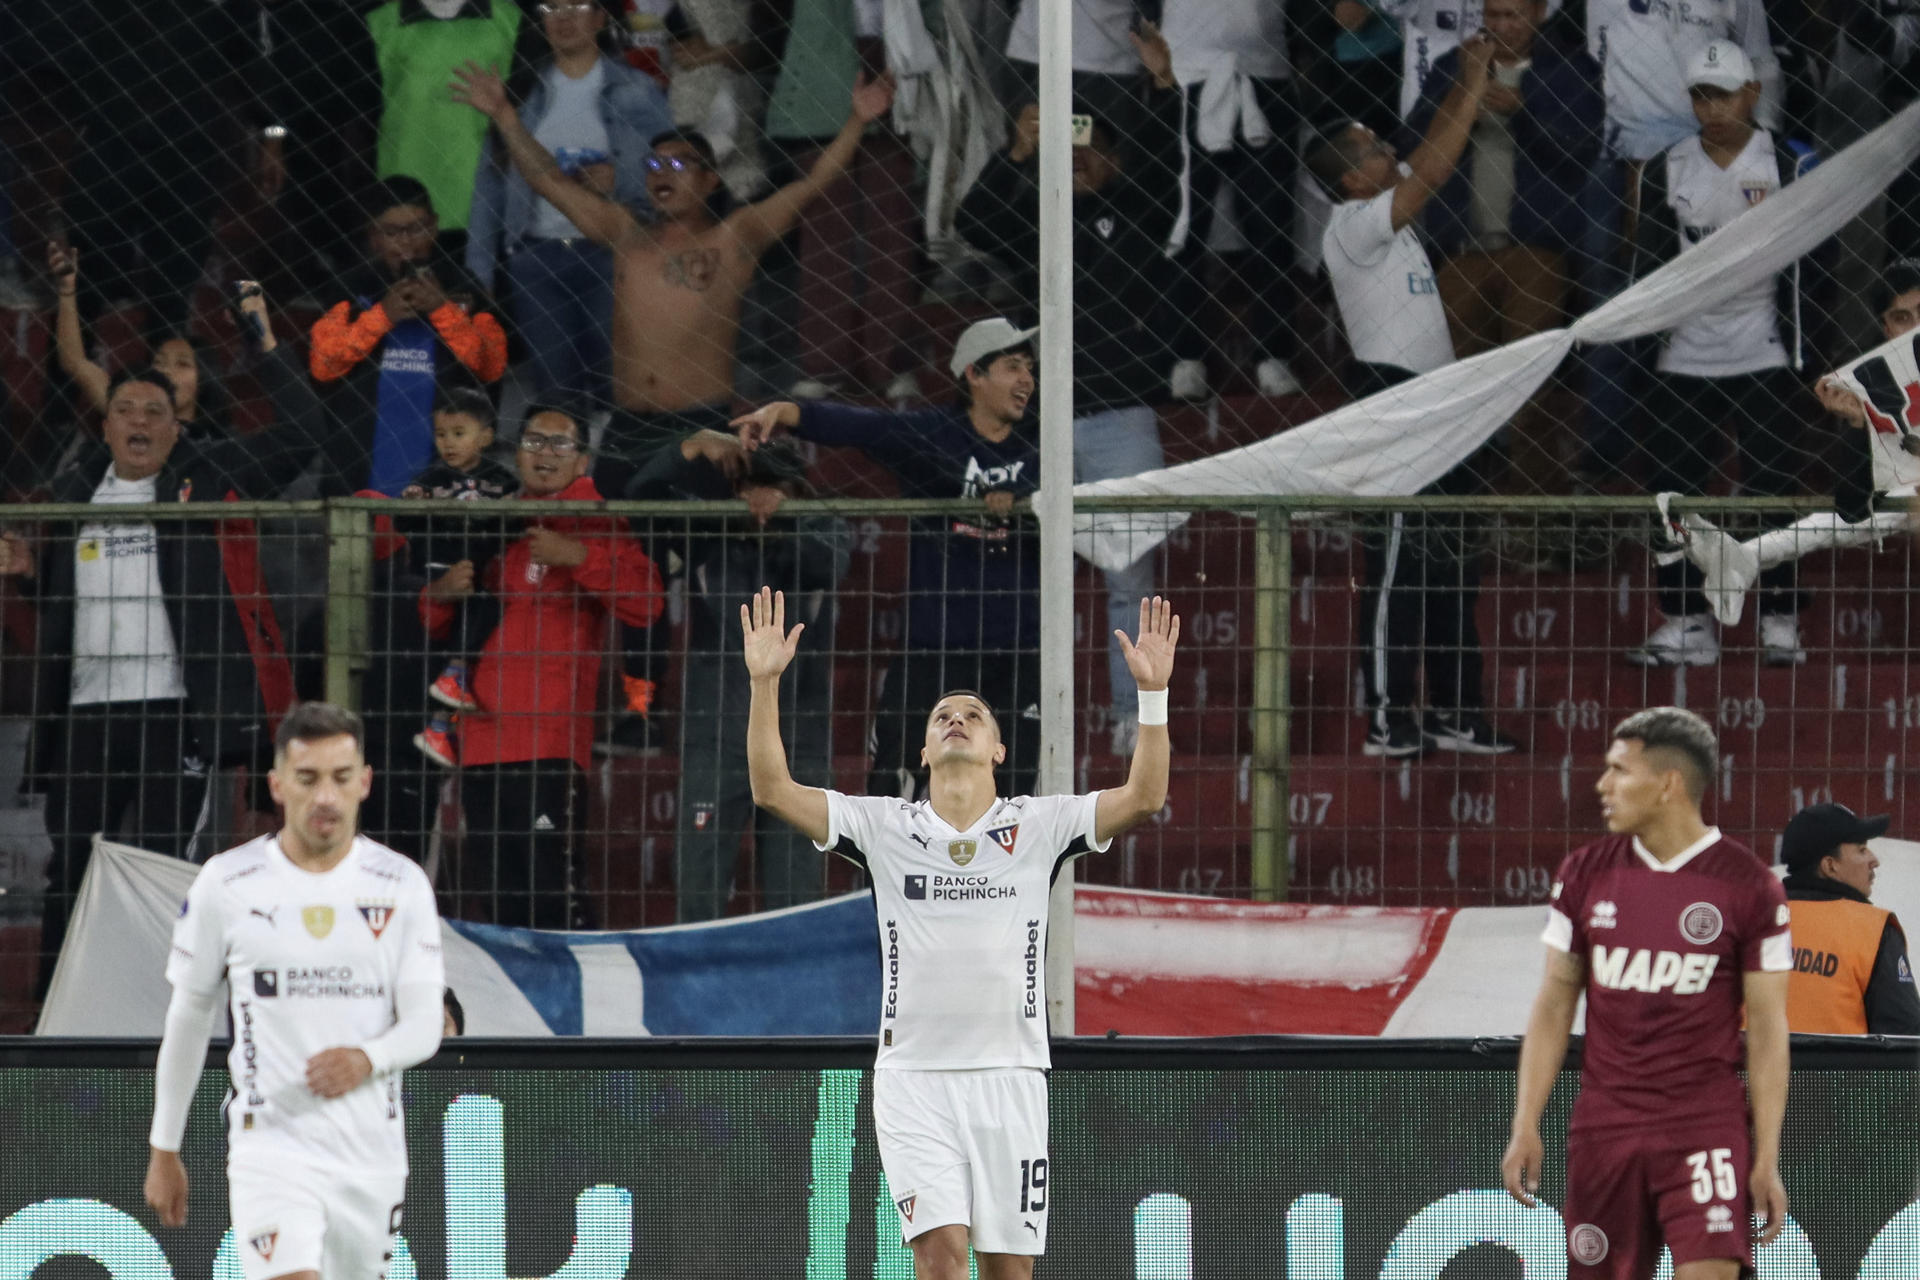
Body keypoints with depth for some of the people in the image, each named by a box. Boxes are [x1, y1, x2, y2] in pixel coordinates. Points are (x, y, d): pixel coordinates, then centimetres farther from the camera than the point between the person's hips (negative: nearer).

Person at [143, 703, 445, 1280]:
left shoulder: (402, 884, 2)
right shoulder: (226, 884, -1)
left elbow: (424, 1026, -2)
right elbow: (187, 1017, 9)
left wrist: (366, 1059, -25)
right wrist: (164, 1148, 13)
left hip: (373, 1153, 3)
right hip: (270, 1142, -3)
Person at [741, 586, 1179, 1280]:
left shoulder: (1037, 826, 6)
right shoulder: (884, 827, 6)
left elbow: (1143, 795, -5)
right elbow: (773, 789, -1)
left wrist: (1152, 694, -17)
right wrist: (764, 682, -12)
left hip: (1009, 1074, 1)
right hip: (913, 1076, -1)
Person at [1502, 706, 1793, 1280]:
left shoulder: (1749, 886, -4)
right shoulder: (1585, 874, 6)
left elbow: (1767, 1031, -2)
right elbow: (1553, 1006, 11)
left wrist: (1767, 1159, -5)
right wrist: (1525, 1126, 5)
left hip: (1706, 1131, -3)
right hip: (1602, 1134, 4)